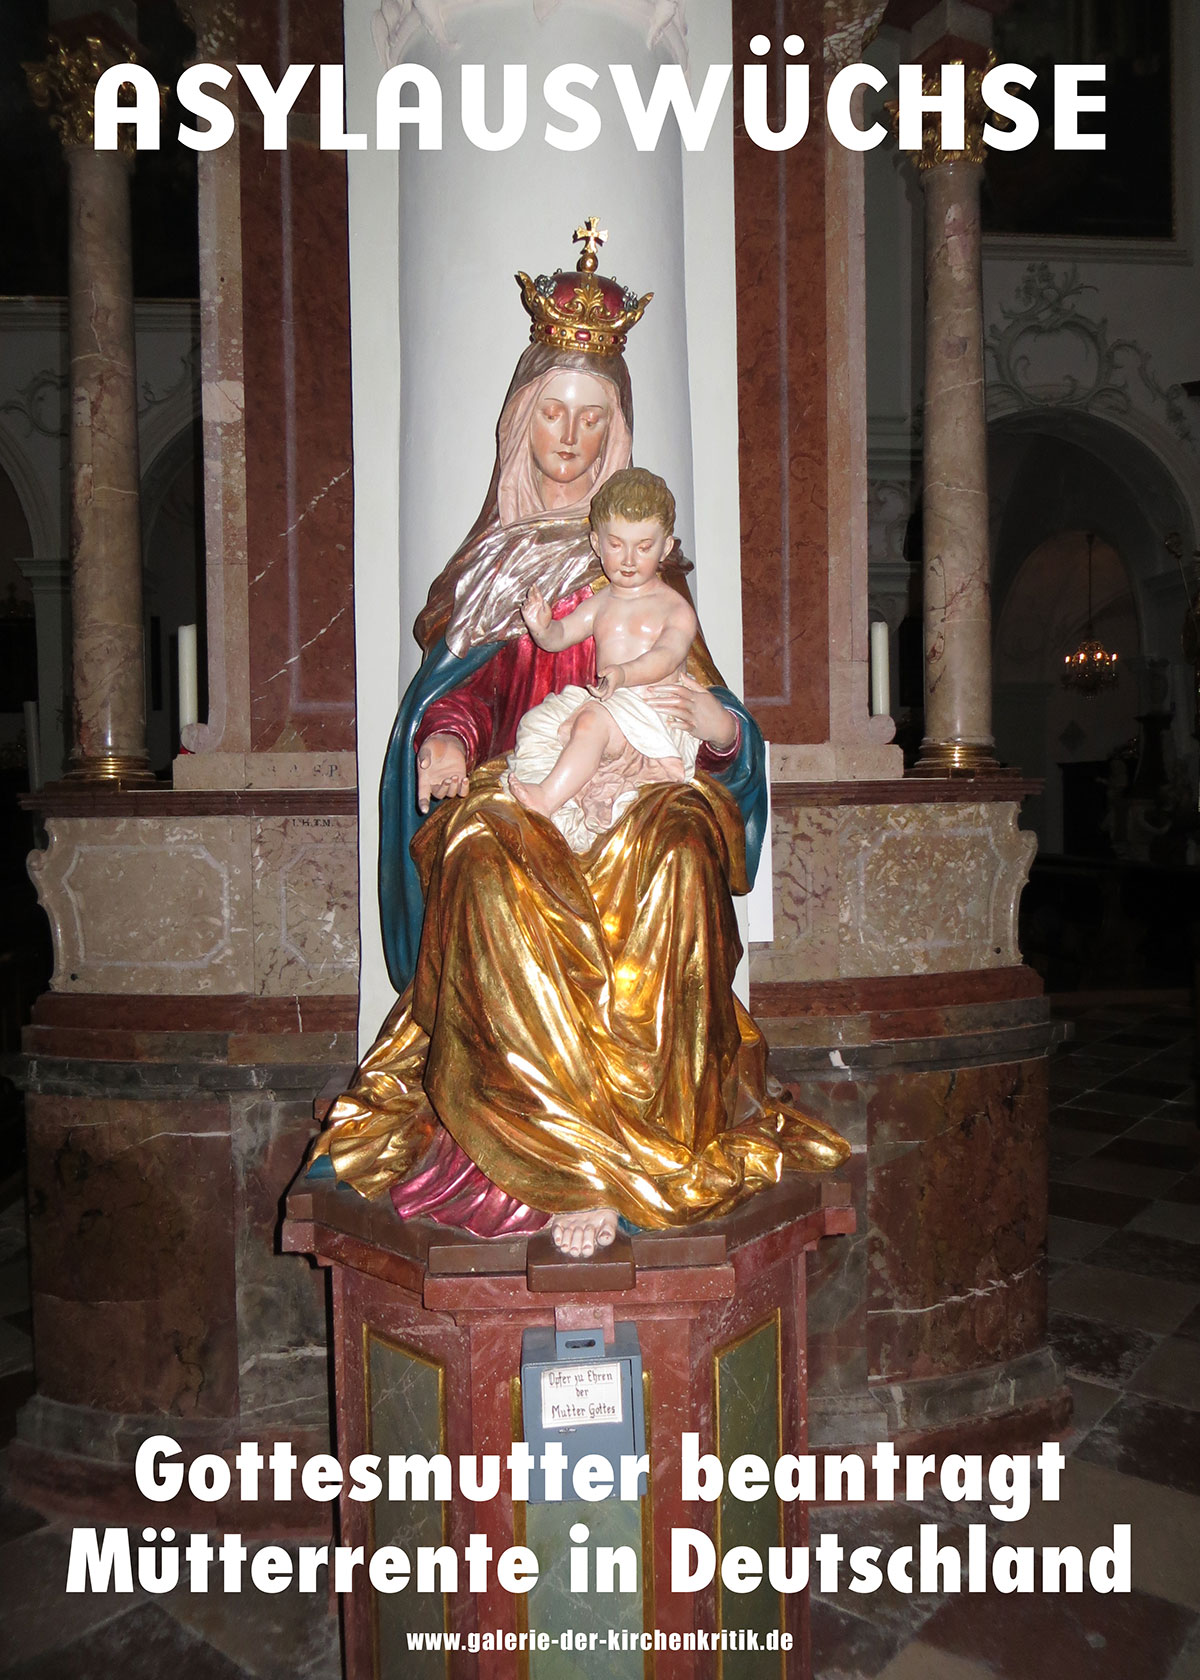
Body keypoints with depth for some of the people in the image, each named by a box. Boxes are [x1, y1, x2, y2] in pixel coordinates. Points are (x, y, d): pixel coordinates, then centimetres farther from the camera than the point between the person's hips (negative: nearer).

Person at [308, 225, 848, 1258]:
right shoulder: (492, 553, 21)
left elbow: (689, 694, 12)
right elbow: (462, 682, 10)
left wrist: (721, 724, -13)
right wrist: (445, 740, -15)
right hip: (514, 783, 0)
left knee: (675, 860, -36)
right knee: (493, 867, -36)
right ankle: (571, 1164, -35)